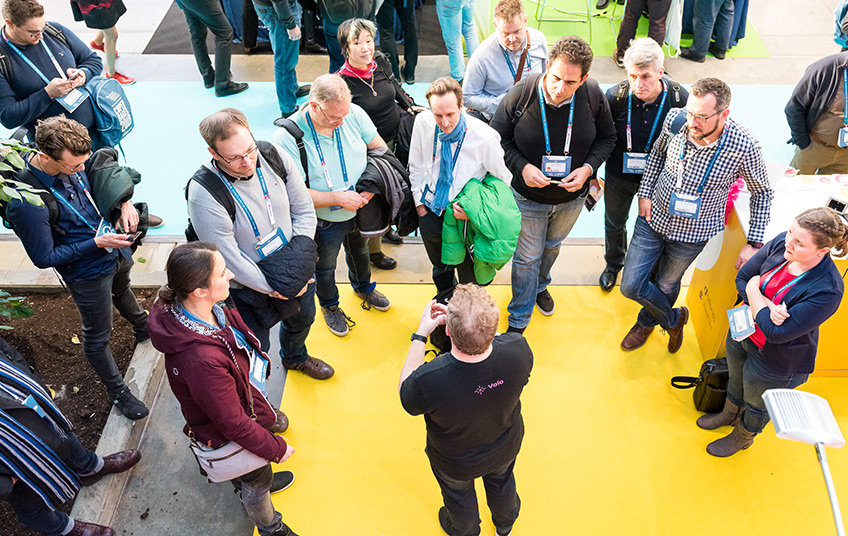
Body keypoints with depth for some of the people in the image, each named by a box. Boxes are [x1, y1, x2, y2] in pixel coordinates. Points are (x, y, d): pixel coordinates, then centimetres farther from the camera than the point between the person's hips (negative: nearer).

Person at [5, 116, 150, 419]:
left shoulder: (72, 161, -17)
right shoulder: (25, 203, -36)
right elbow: (44, 258, -26)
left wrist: (124, 202, -13)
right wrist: (97, 243, -30)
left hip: (116, 251, 7)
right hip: (88, 273, -7)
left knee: (122, 291, 36)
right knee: (98, 337, 12)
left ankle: (143, 329, 66)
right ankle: (117, 392, 35)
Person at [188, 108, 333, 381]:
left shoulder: (275, 156, -17)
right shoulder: (203, 194, -32)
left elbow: (304, 210, -6)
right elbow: (229, 258, -25)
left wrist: (299, 260, -16)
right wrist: (273, 287, -22)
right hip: (250, 287, -5)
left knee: (302, 319, 32)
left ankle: (295, 357, 67)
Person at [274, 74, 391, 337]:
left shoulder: (354, 113, -19)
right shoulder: (287, 137, -32)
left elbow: (380, 148, -5)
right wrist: (338, 198, -33)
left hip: (362, 208, 4)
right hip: (325, 220, -4)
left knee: (359, 250, 32)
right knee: (325, 265, 23)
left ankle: (363, 287, 63)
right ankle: (329, 305, 54)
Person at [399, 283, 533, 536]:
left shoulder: (429, 380, -46)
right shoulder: (518, 350, -38)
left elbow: (405, 394, -20)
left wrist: (421, 333, -20)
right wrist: (461, 319, -14)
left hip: (456, 463, -2)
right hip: (505, 448, 2)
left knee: (459, 495, 34)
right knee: (501, 482, 38)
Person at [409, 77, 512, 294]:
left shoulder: (485, 138, -26)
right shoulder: (423, 123, -15)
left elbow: (504, 181, -11)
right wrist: (419, 203, 3)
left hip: (465, 217, -3)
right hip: (430, 210, 3)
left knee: (469, 280, 14)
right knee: (440, 268, 28)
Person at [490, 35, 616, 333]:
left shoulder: (593, 96, -18)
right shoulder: (520, 95, -25)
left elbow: (607, 137, -1)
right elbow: (498, 139, -11)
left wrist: (588, 167, -19)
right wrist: (521, 167, -27)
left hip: (572, 197, 3)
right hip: (528, 197, -3)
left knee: (552, 245, 30)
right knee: (527, 258, 11)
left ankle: (540, 285, 62)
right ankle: (518, 322, 33)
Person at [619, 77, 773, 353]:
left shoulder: (744, 147, -27)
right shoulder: (675, 119, -20)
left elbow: (762, 192, -9)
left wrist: (754, 244, -12)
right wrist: (645, 192, -1)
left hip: (693, 233, -2)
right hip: (654, 217, 2)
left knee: (666, 285, 20)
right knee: (631, 286, 5)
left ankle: (647, 322, 55)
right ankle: (673, 319, 37)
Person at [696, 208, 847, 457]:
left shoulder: (827, 290, -37)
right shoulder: (781, 243, -21)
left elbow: (777, 332, -35)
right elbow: (742, 278, -9)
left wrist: (754, 293, -24)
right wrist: (767, 307, -27)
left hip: (775, 361, -5)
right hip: (743, 333, 6)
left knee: (757, 405, 25)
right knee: (735, 379, 34)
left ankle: (742, 437, 55)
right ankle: (730, 414, 65)